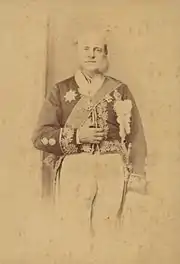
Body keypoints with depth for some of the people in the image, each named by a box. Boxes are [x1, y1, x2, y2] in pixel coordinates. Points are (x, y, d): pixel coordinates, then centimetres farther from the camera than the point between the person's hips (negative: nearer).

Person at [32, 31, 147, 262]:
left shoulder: (120, 90, 9)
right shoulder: (61, 91, 9)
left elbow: (136, 138, 7)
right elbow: (40, 136, 4)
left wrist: (135, 183, -1)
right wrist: (76, 136, -10)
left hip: (112, 171, 1)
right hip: (74, 170, 0)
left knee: (107, 235, 2)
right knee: (75, 237, -1)